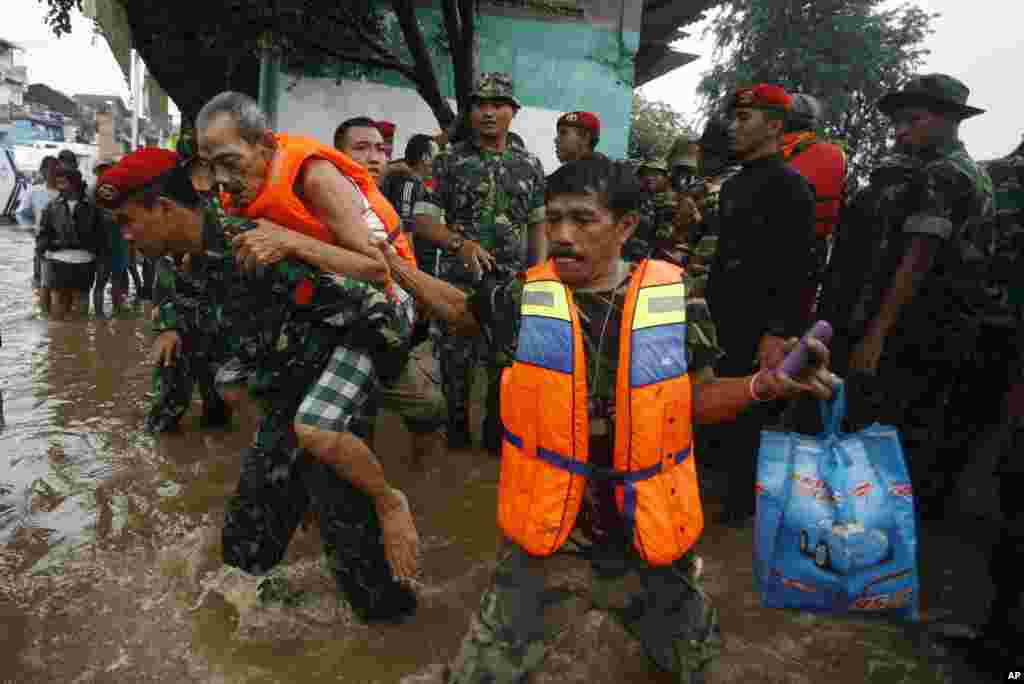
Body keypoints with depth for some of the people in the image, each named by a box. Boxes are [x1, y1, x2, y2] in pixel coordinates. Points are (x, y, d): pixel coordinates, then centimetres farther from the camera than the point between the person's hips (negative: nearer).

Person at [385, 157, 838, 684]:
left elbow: (698, 399, -2)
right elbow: (462, 312, 10)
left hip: (645, 529, 1)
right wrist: (390, 264, 0)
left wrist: (765, 384, -20)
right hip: (544, 524, -1)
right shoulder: (525, 296, -11)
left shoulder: (675, 298, -11)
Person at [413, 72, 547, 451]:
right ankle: (456, 430, 27)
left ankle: (497, 434, 29)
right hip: (458, 281, -2)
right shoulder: (450, 161, 0)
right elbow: (422, 220, -3)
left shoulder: (529, 165, 9)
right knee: (455, 362, 5)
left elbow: (539, 222, 15)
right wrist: (460, 243, -20)